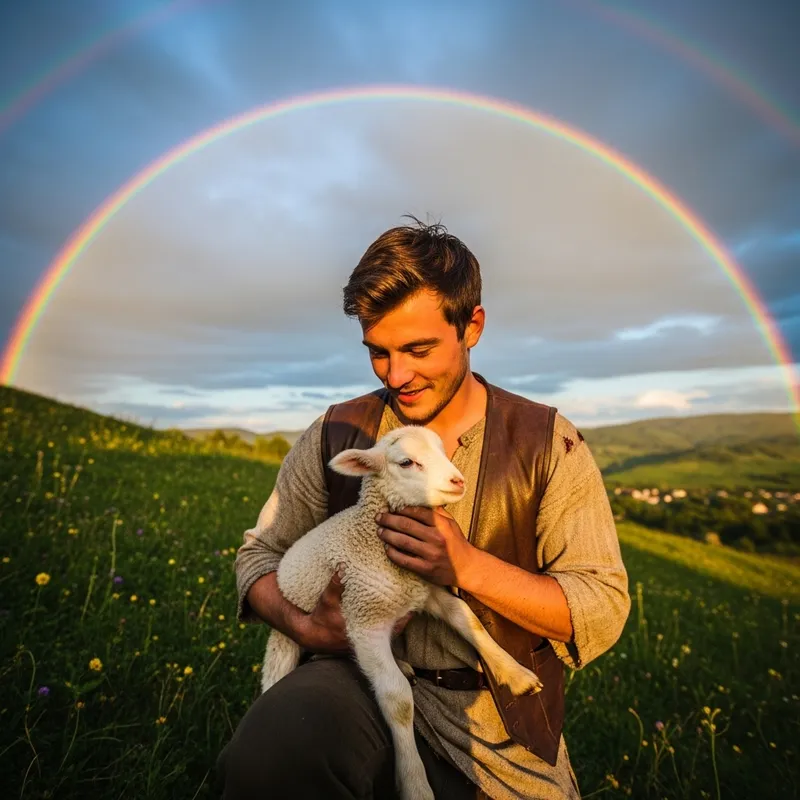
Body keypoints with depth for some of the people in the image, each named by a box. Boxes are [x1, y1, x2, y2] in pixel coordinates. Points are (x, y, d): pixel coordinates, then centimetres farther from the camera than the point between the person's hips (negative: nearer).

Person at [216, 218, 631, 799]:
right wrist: (304, 625, -13)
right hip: (363, 674, -1)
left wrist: (468, 566, -21)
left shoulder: (548, 444, -6)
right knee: (267, 753, -31)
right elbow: (260, 552, 8)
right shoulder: (335, 437, -1)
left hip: (492, 724, 2)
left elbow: (604, 613, -6)